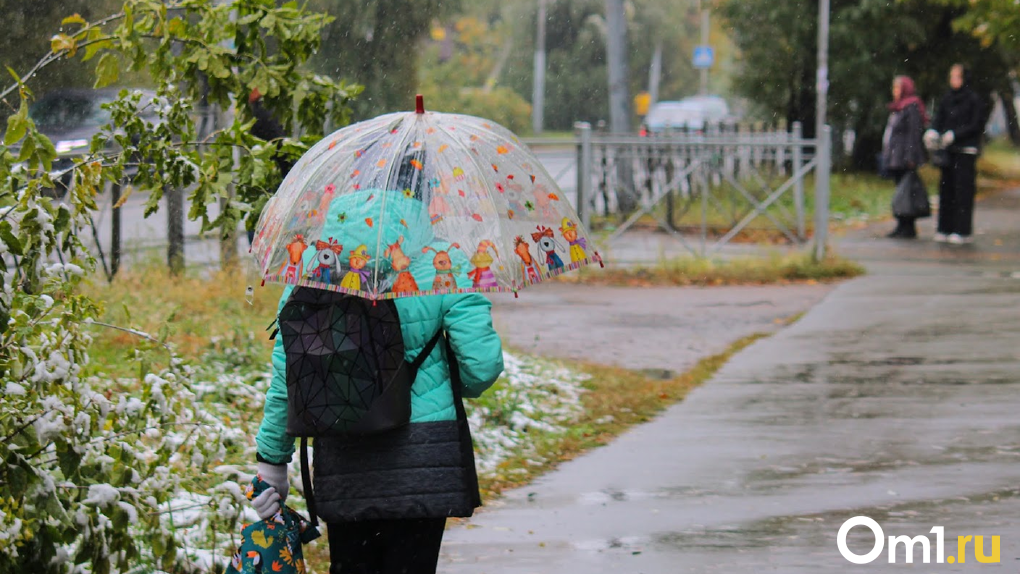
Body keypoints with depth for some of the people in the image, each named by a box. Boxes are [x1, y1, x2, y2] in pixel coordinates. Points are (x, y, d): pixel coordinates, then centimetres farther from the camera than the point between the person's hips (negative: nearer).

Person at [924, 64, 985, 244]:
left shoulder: (974, 100, -4)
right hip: (948, 151, 5)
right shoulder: (946, 99, 12)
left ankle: (963, 231, -4)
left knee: (963, 190, -6)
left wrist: (953, 135, -16)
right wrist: (932, 132, -13)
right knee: (946, 188, 4)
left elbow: (976, 126, -8)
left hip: (966, 151, -5)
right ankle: (945, 229, 10)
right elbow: (939, 120, 8)